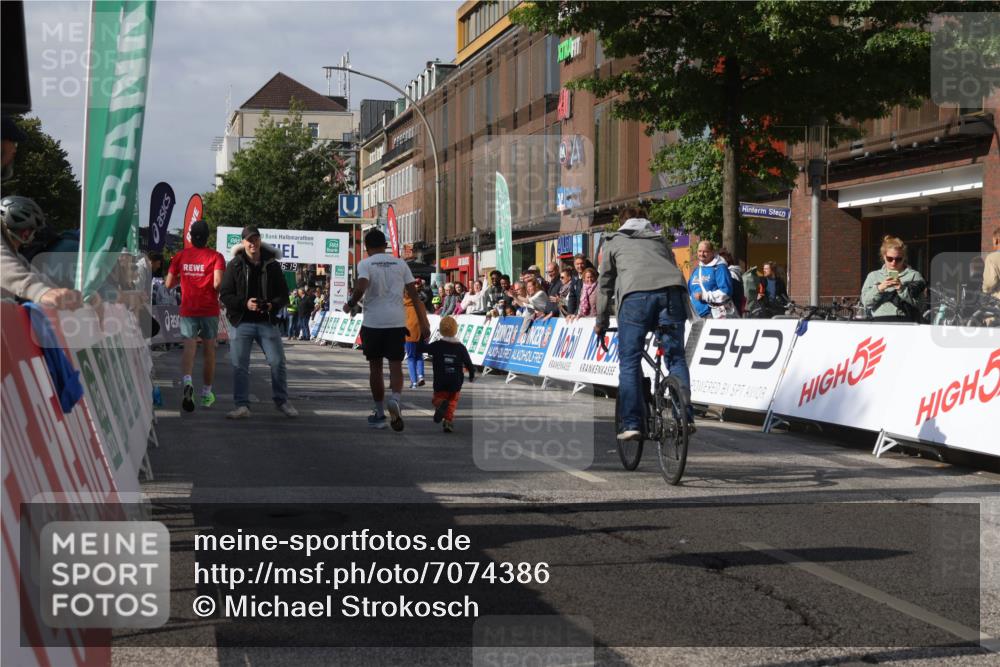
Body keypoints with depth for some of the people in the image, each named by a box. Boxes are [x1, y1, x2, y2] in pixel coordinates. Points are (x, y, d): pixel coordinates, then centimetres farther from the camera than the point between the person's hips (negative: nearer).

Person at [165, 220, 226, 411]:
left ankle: (187, 382, -34)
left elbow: (169, 283, 6)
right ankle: (206, 394, 21)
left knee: (189, 347, -5)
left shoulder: (181, 256, 4)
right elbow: (217, 283, -18)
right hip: (209, 309, -1)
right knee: (209, 350, 12)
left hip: (188, 309, 1)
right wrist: (218, 294, 3)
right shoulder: (215, 256, -5)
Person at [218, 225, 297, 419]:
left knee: (277, 362, 1)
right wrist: (245, 303, -16)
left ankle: (282, 401, 17)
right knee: (239, 365, -2)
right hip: (242, 323, -1)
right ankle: (242, 406, 5)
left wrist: (273, 305, -13)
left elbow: (284, 295, 9)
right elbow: (225, 295, 0)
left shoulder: (272, 265, 7)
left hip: (267, 322, 1)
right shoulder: (235, 265, 2)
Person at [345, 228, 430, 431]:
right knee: (396, 366, 3)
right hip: (397, 322, 1)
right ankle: (394, 400, -26)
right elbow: (414, 295, 3)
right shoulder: (400, 263, 8)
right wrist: (423, 324, 5)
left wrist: (350, 305, 0)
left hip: (373, 322, -1)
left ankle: (379, 413, 16)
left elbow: (361, 288, -19)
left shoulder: (365, 264, -1)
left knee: (375, 367, 11)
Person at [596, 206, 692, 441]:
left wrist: (601, 323, 34)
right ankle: (684, 417, -1)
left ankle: (632, 424, -4)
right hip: (672, 289, 3)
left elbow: (605, 284, 27)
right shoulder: (660, 240, 36)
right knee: (676, 357, 8)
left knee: (629, 361, 2)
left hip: (636, 293, -3)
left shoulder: (614, 241, 28)